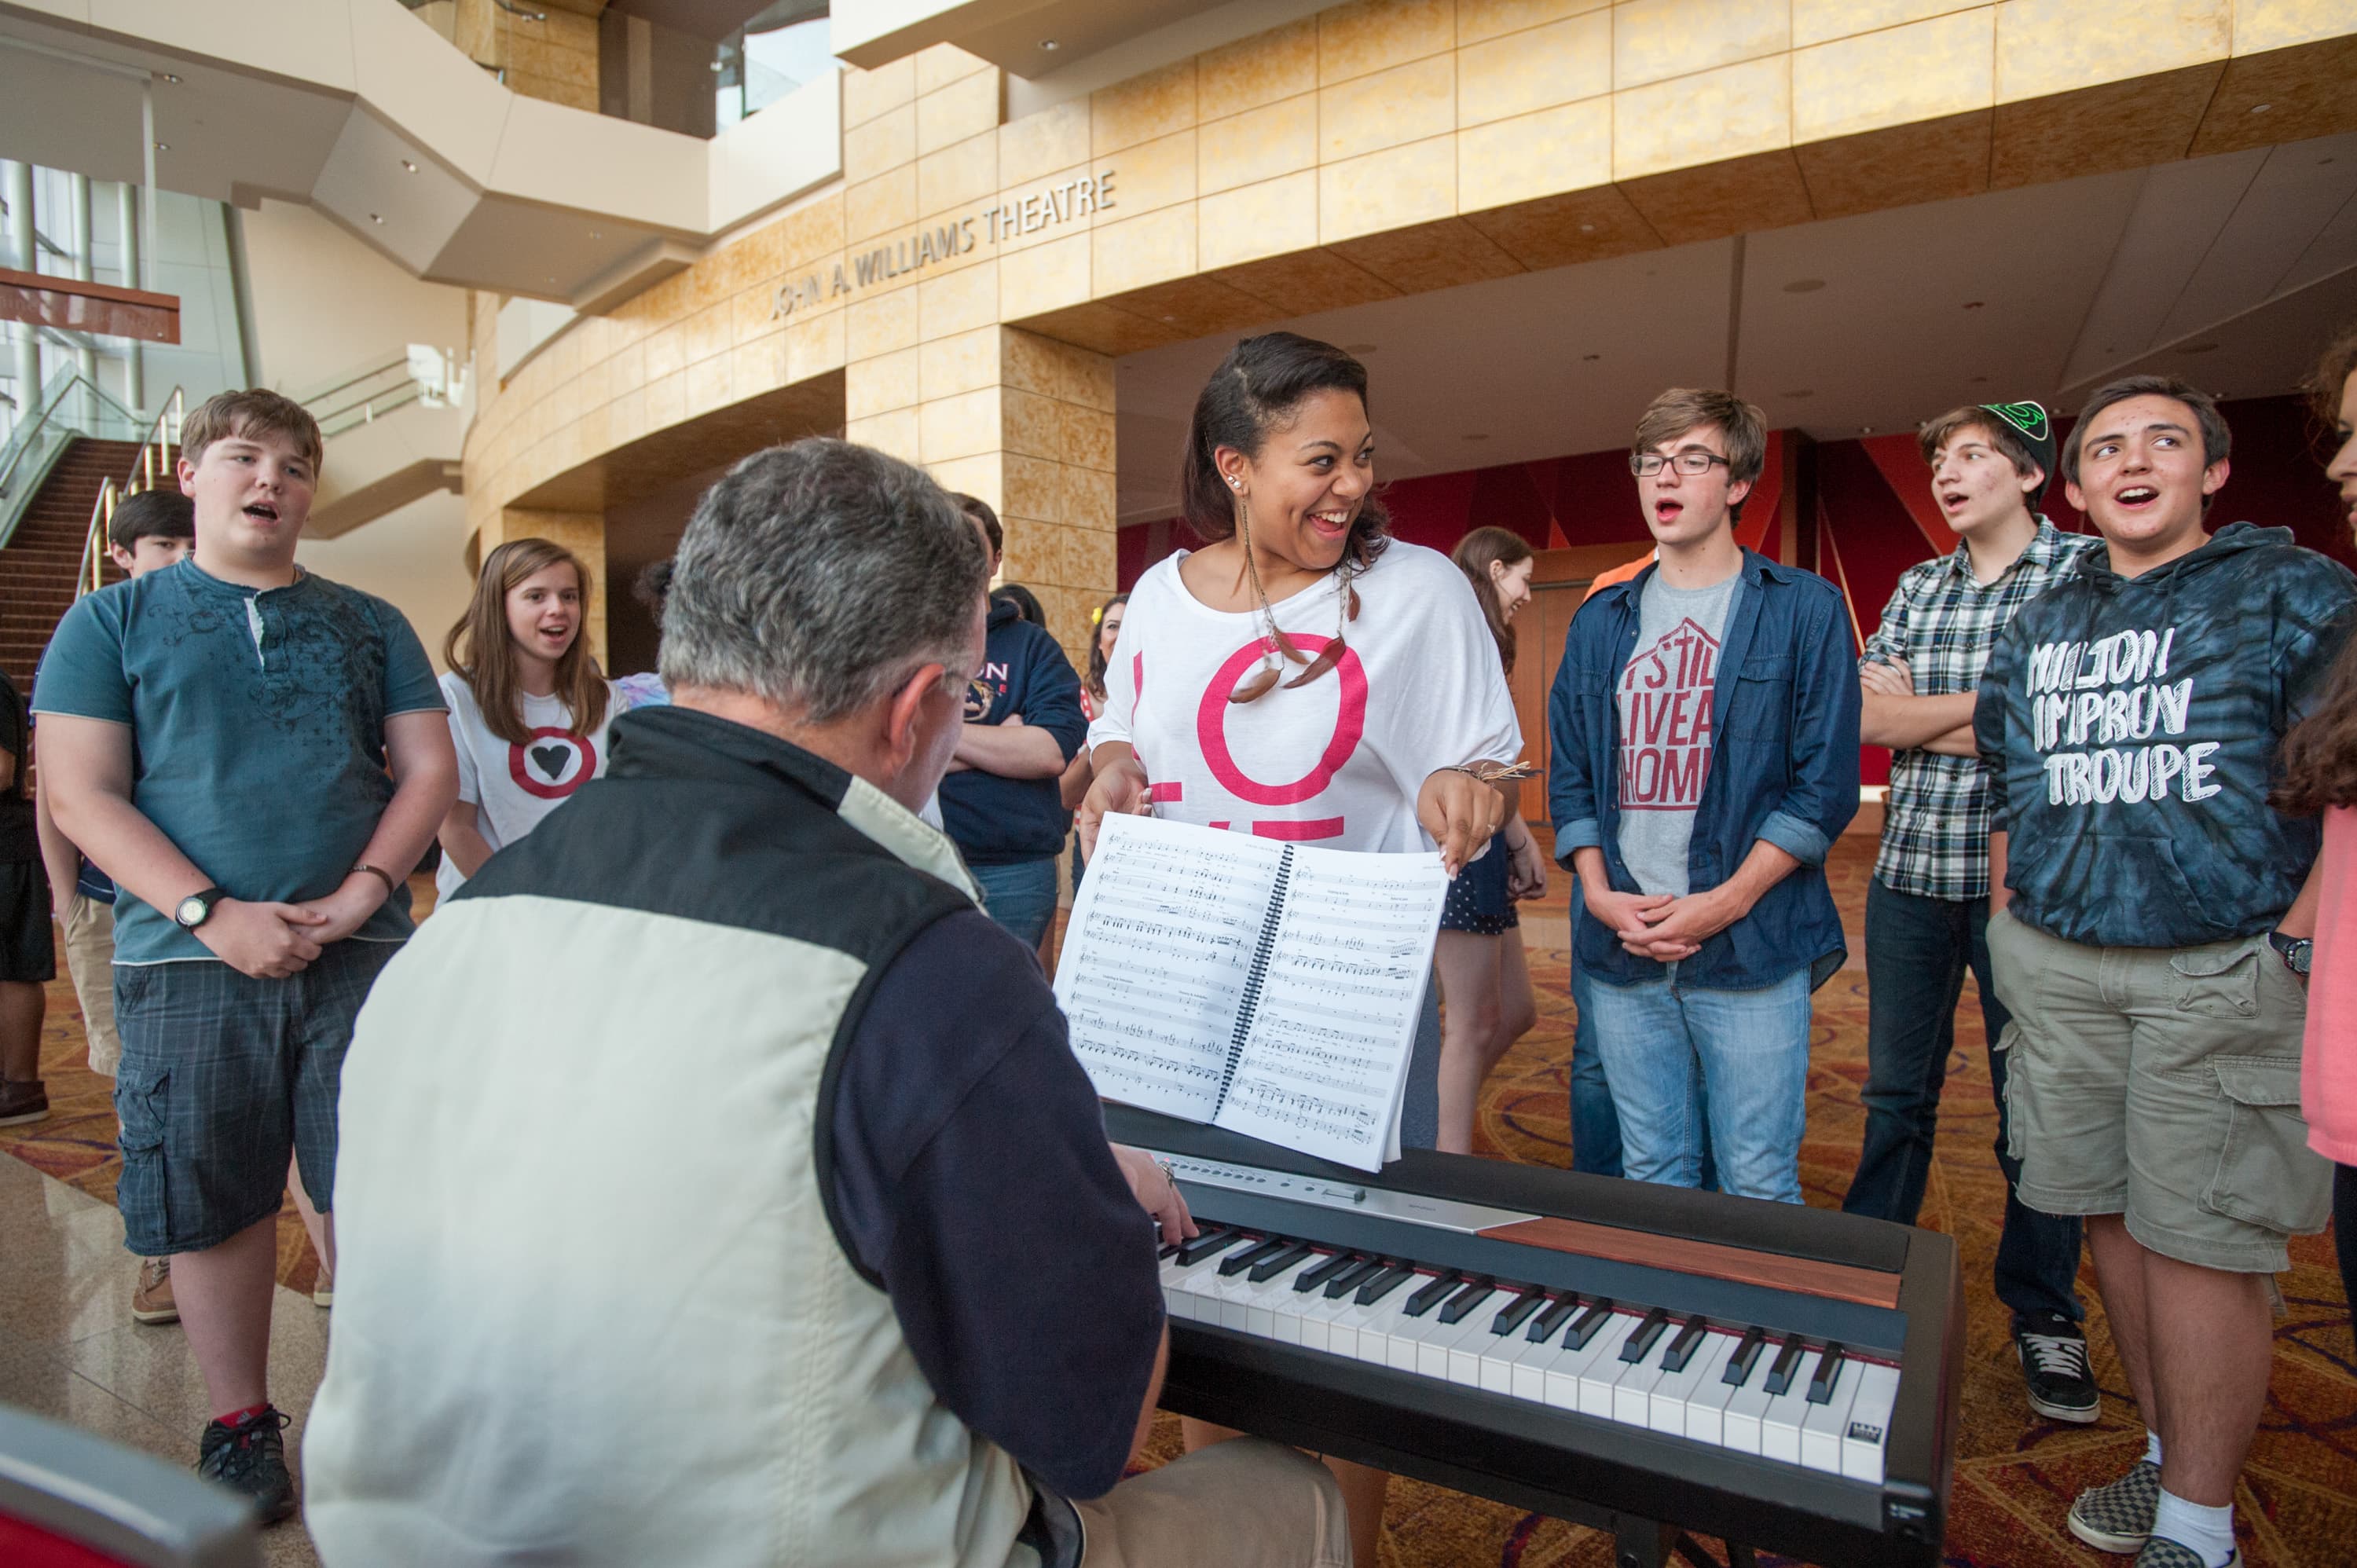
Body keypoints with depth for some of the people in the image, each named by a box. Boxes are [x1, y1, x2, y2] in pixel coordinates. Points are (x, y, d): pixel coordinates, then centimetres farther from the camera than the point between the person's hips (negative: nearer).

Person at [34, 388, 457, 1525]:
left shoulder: (369, 625, 12)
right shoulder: (110, 622, 7)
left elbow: (429, 769, 6)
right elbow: (83, 797, -1)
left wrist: (358, 895, -10)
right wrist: (215, 916, -14)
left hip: (360, 954, 1)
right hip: (187, 961, -1)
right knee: (215, 1204, 8)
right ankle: (239, 1422, 27)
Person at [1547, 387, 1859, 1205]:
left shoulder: (1804, 609, 1)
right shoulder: (1600, 622, 12)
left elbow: (1827, 784, -4)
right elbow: (1570, 778, 11)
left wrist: (1726, 902, -12)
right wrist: (1599, 894, -3)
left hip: (1752, 948, -3)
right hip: (1621, 950, 3)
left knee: (1758, 1185, 2)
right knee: (1652, 1175, 13)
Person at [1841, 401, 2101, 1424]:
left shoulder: (2088, 570, -1)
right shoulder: (1918, 588, 13)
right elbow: (1865, 713, 1)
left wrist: (1923, 715, -7)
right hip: (1910, 874, 4)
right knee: (1896, 1094, 12)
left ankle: (2044, 1317, 22)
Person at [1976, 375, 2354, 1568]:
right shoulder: (2038, 626, 15)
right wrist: (2007, 915, 12)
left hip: (2224, 964, -4)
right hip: (2057, 963, 5)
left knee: (2199, 1238, -4)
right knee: (2111, 1212, 11)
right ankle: (2166, 1454, 28)